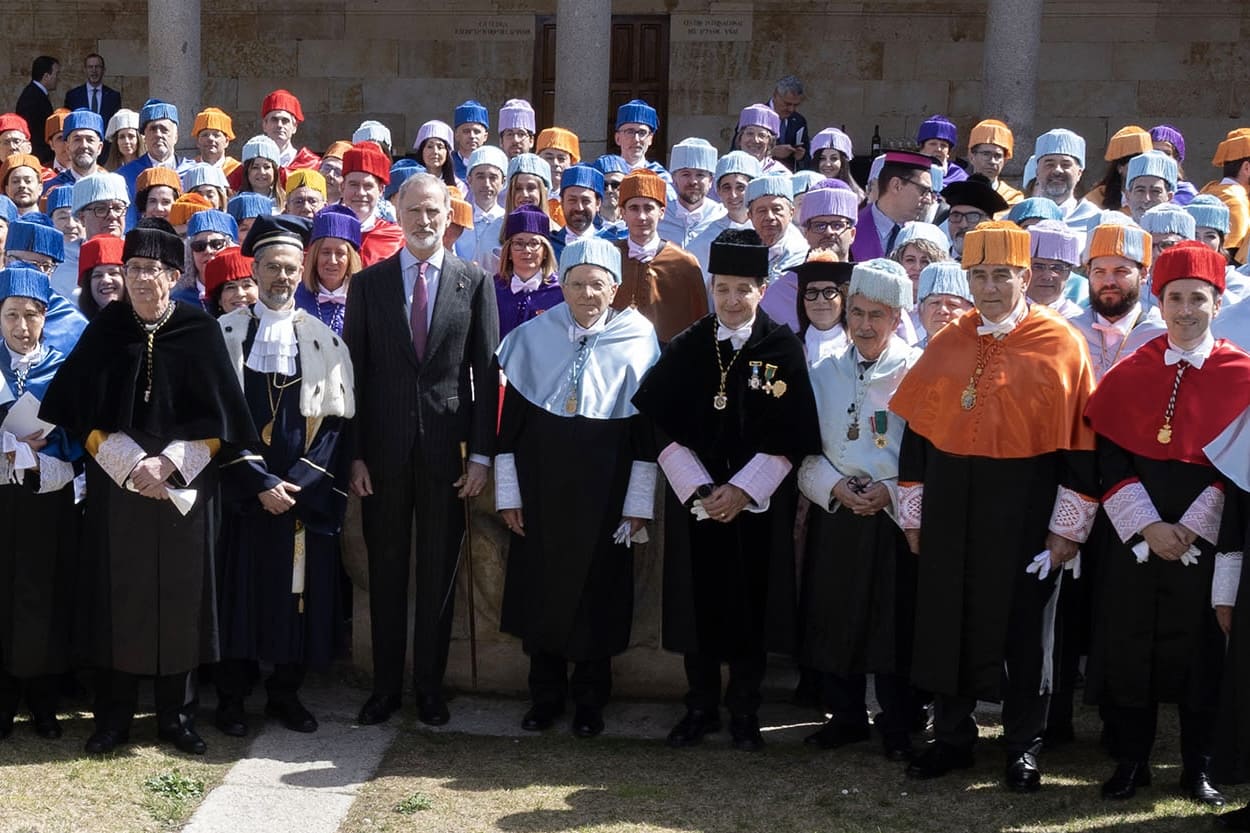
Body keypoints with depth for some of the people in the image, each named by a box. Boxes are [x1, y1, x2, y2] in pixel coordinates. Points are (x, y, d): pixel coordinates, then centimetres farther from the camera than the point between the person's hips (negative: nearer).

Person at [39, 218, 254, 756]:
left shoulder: (200, 332, -2)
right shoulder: (105, 331, 1)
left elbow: (217, 418, -3)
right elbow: (84, 414, 0)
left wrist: (167, 463, -13)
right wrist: (132, 464, -12)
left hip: (183, 486, -1)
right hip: (115, 485, 1)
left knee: (179, 597, 3)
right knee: (117, 596, 3)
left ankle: (176, 715, 15)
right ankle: (113, 717, 13)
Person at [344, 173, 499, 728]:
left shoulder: (475, 282, 3)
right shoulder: (368, 284, 4)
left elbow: (487, 373, 1)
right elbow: (355, 372, 3)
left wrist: (481, 453, -5)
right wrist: (354, 453, -3)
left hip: (447, 448, 0)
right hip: (384, 448, 0)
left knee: (439, 572, 7)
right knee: (385, 570, 8)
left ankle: (429, 685, 19)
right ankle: (385, 685, 19)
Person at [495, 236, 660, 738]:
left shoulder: (637, 342, -2)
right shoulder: (531, 338, 2)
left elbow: (645, 430, -1)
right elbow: (510, 419, 4)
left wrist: (639, 503, -4)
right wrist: (507, 493, 0)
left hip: (604, 493, -1)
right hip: (540, 489, 2)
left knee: (597, 593, 5)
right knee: (540, 591, 7)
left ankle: (589, 700, 20)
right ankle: (546, 696, 21)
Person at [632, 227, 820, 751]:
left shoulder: (783, 350, -2)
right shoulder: (685, 348, 3)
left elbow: (792, 435, -5)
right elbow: (660, 425, 0)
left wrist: (742, 490, -13)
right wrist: (699, 489, -10)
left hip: (759, 503, -1)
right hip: (694, 500, 2)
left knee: (751, 604, 4)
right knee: (697, 602, 5)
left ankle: (744, 712, 17)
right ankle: (700, 708, 19)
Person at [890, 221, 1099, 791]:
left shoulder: (1060, 345, -4)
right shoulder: (946, 345, 7)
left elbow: (1080, 444, -5)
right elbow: (916, 433, 10)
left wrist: (1068, 527, -7)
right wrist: (913, 514, 8)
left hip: (1023, 512, -3)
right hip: (949, 509, 3)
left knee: (1020, 626, 4)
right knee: (947, 620, 8)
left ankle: (1023, 748, 18)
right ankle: (951, 738, 23)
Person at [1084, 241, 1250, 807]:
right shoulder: (1131, 371, 3)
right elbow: (1110, 457, -2)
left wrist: (1194, 528, -12)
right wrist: (1147, 526, -12)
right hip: (1135, 534, 1)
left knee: (1200, 647, 5)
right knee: (1128, 643, 5)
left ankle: (1198, 768, 18)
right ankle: (1131, 761, 19)